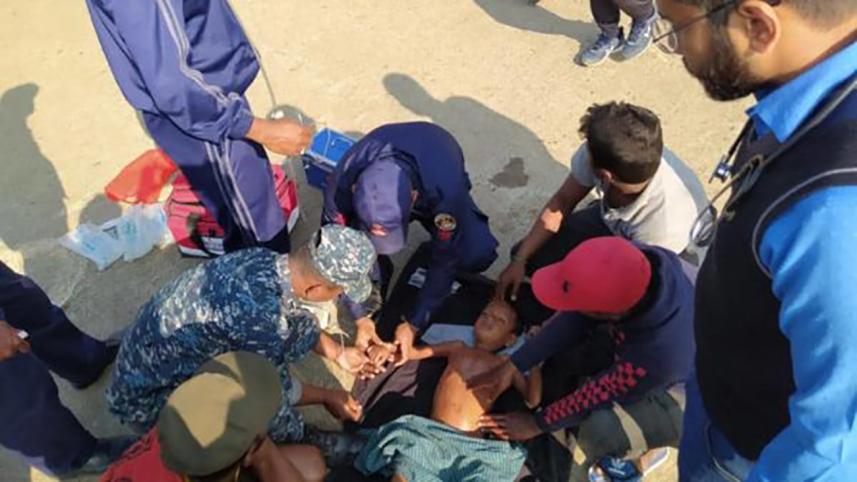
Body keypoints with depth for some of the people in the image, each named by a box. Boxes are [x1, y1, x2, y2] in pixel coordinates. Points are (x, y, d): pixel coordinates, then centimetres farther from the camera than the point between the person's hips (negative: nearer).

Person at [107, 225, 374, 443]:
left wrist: (339, 353, 19)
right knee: (285, 426, -22)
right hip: (148, 397, -7)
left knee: (302, 328, -1)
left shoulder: (266, 261, -14)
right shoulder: (260, 317, -37)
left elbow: (297, 323, 9)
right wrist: (326, 397, 1)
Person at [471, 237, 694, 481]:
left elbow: (598, 394, -25)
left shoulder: (657, 354, -44)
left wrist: (538, 423, -8)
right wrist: (513, 365, -16)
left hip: (679, 390, -5)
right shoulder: (632, 262, -31)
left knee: (600, 429, -27)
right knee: (563, 350, -7)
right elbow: (573, 318, -17)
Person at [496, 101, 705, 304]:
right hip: (613, 220, 4)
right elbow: (562, 201, -13)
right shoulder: (602, 152, -32)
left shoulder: (666, 222, -44)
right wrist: (519, 260, -14)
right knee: (531, 256, -4)